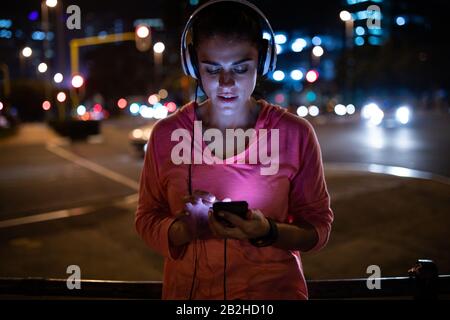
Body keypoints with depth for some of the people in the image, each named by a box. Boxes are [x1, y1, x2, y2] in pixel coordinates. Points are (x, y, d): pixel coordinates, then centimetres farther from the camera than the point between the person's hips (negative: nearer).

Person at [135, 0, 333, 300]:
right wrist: (181, 230, -15)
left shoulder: (296, 134, -6)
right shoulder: (166, 134, -3)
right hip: (187, 289, 1)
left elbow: (318, 226, 0)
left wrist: (268, 232, -18)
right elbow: (147, 219, 5)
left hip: (273, 287, -1)